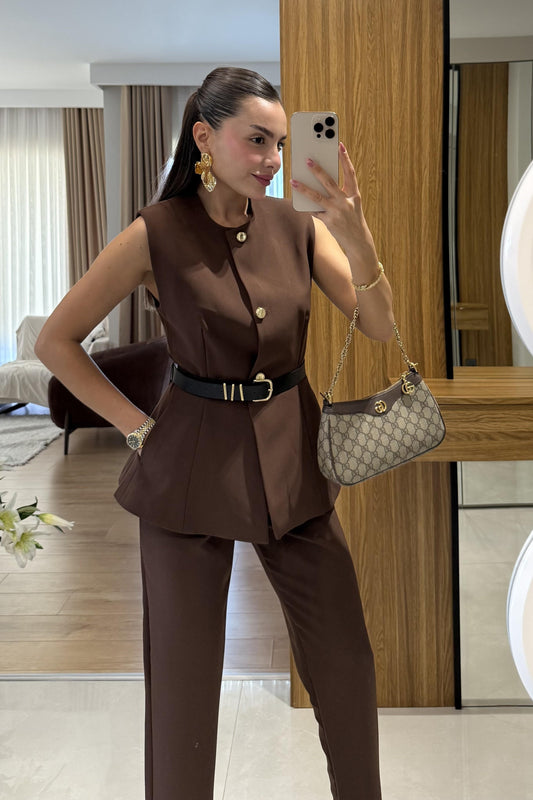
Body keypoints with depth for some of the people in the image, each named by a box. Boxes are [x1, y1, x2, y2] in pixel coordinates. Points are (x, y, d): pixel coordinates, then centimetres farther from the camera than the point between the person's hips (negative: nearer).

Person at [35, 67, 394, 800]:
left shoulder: (298, 226, 0)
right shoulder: (156, 235, -9)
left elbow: (380, 327, -7)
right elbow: (55, 341, -3)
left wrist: (354, 233, -22)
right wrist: (137, 426, -7)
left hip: (293, 457, 4)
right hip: (193, 464, -3)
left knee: (346, 666, 12)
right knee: (183, 677, 9)